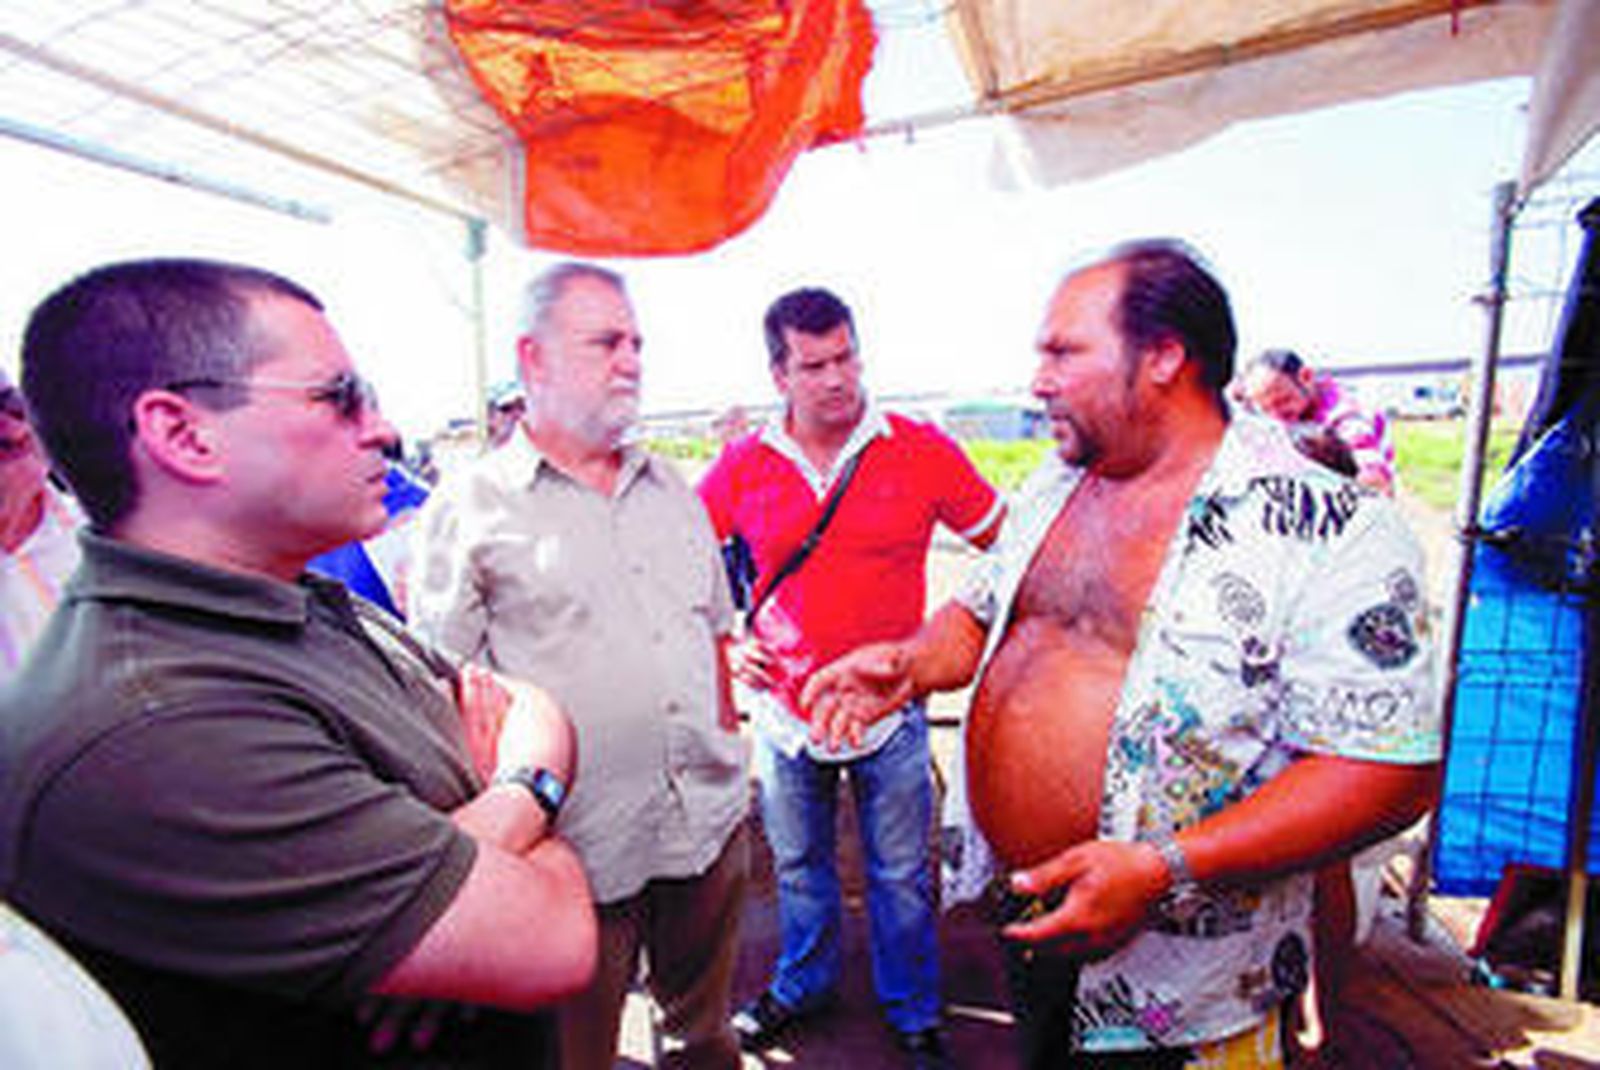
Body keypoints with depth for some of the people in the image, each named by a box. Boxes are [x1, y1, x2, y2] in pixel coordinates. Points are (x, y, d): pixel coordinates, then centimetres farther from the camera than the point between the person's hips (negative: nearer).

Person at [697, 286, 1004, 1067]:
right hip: (784, 708, 2)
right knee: (798, 867, 22)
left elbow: (1006, 546, 0)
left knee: (900, 877, 16)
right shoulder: (742, 465, -4)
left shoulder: (921, 450, -9)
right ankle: (802, 987, 49)